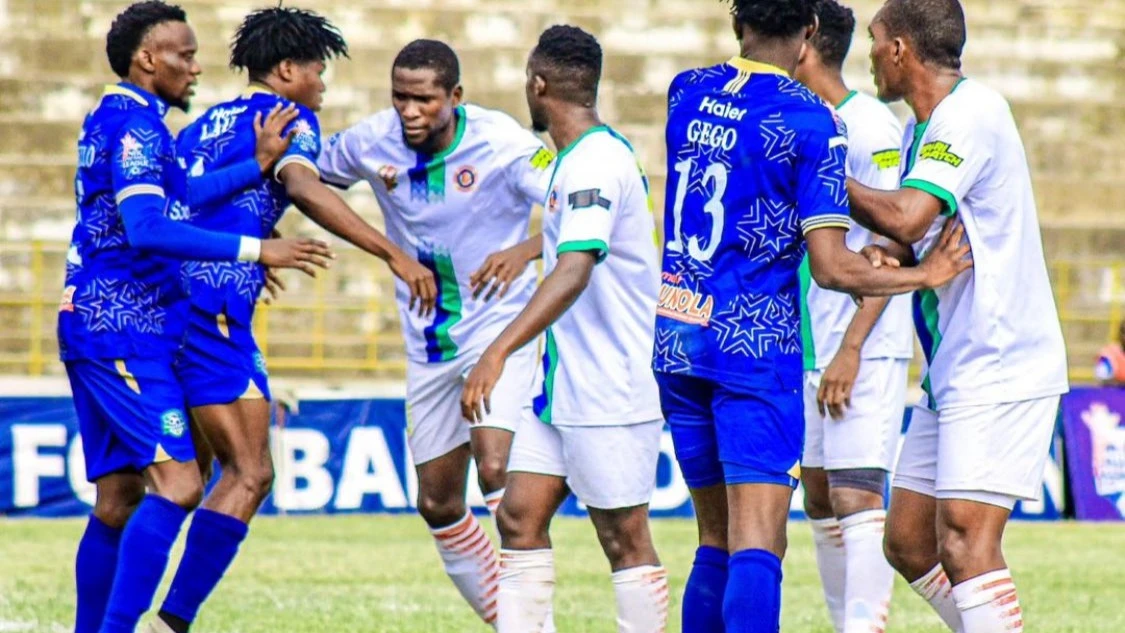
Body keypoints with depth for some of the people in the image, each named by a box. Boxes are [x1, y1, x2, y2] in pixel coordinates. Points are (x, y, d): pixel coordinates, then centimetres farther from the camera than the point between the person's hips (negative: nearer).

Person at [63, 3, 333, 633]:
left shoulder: (114, 119, 19)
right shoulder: (135, 124, -12)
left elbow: (181, 194, 8)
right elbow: (148, 229, -24)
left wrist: (259, 163, 4)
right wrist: (257, 250, -25)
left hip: (95, 326, 11)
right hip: (123, 331, -11)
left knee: (117, 501, 11)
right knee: (177, 484, -17)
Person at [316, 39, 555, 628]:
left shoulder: (501, 144, -18)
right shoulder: (372, 141, -6)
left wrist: (527, 249, -41)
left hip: (501, 330, -6)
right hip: (429, 348, 6)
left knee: (496, 469, -26)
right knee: (437, 503, 8)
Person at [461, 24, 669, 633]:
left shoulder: (595, 163, -19)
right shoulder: (580, 159, 12)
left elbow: (575, 270, -32)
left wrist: (499, 352, -39)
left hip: (611, 393, -10)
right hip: (563, 383, 10)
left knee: (624, 538, -2)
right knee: (519, 516, 4)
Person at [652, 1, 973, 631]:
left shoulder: (687, 91, 8)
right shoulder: (812, 121, -10)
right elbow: (832, 268, -12)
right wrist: (923, 276, 1)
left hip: (675, 340, 6)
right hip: (757, 344, -6)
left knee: (719, 544, 15)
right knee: (756, 549, -12)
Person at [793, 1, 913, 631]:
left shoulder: (869, 128, -12)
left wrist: (851, 348, -21)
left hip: (867, 350, -9)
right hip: (811, 351, 9)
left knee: (856, 496, -13)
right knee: (820, 496, 8)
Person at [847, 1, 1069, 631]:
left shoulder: (971, 114, -15)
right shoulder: (924, 128, 15)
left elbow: (907, 218, -27)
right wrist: (880, 255, 0)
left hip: (999, 372, -10)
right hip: (951, 375, 10)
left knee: (965, 545, -17)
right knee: (908, 542, 9)